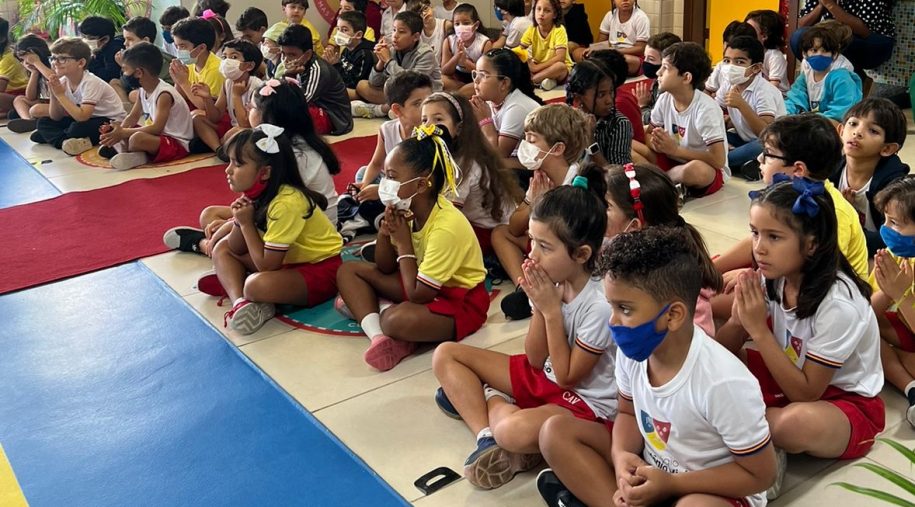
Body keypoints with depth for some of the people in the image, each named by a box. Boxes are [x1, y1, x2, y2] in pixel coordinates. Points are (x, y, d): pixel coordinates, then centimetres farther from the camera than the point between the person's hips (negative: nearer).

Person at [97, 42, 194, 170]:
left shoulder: (164, 94, -22)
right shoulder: (143, 91, 5)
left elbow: (157, 128, -30)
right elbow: (133, 117, 11)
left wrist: (123, 133, -27)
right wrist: (120, 129, -11)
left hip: (177, 144, -10)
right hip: (159, 136, 10)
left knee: (137, 138, -35)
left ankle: (124, 150, -5)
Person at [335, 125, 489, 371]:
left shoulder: (446, 227, -29)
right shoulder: (407, 210, -6)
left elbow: (417, 295, -26)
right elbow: (384, 268, 2)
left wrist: (403, 242, -20)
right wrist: (385, 232, -16)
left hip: (459, 301, -9)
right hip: (424, 285, 9)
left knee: (398, 320, -39)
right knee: (349, 270, 2)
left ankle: (364, 307, -4)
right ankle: (379, 337, -17)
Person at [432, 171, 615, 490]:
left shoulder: (600, 305, -27)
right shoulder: (554, 280, -8)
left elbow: (567, 377, -19)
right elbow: (536, 360, -3)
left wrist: (551, 310, -23)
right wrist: (539, 308, -20)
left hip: (586, 403, -8)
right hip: (544, 374, 8)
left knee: (516, 430, -41)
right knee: (445, 355, 2)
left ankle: (491, 402, -6)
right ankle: (488, 437, -12)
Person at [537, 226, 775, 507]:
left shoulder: (723, 383, -30)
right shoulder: (632, 350, -13)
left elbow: (760, 473, -18)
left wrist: (671, 484, -22)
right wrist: (622, 455, -16)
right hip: (650, 471, 6)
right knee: (556, 431, -8)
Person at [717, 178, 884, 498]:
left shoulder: (838, 304, -29)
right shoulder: (773, 277, -11)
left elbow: (805, 393, -23)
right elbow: (724, 351, -4)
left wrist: (759, 330, -29)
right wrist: (739, 319, -27)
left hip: (846, 402, -6)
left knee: (796, 423, -40)